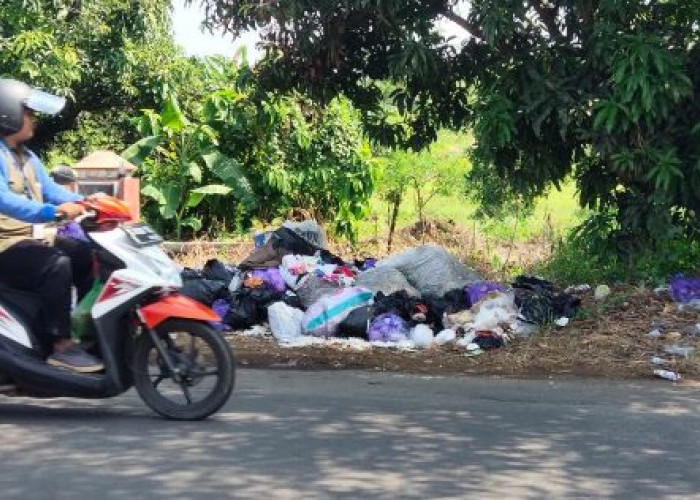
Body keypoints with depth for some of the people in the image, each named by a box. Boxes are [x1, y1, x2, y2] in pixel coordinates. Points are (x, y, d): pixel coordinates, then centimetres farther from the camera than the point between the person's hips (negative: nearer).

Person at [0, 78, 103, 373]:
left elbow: (50, 189, 12)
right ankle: (61, 347, -28)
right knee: (56, 264, -30)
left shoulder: (27, 157, 16)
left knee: (87, 256, 6)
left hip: (32, 240, 10)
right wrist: (53, 211, -43)